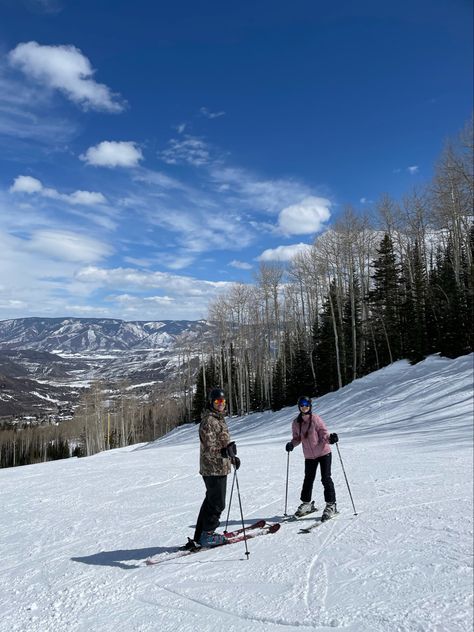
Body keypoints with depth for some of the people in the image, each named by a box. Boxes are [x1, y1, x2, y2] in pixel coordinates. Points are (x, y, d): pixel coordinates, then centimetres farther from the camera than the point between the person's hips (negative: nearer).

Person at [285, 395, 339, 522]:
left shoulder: (316, 419, -14)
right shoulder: (296, 422, -1)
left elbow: (324, 435, -14)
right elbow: (297, 438, 8)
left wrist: (330, 438, -35)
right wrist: (292, 444, -12)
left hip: (324, 453, -4)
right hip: (309, 456, 4)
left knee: (326, 478, -5)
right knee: (308, 479, 12)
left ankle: (331, 505, 8)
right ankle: (306, 504, 30)